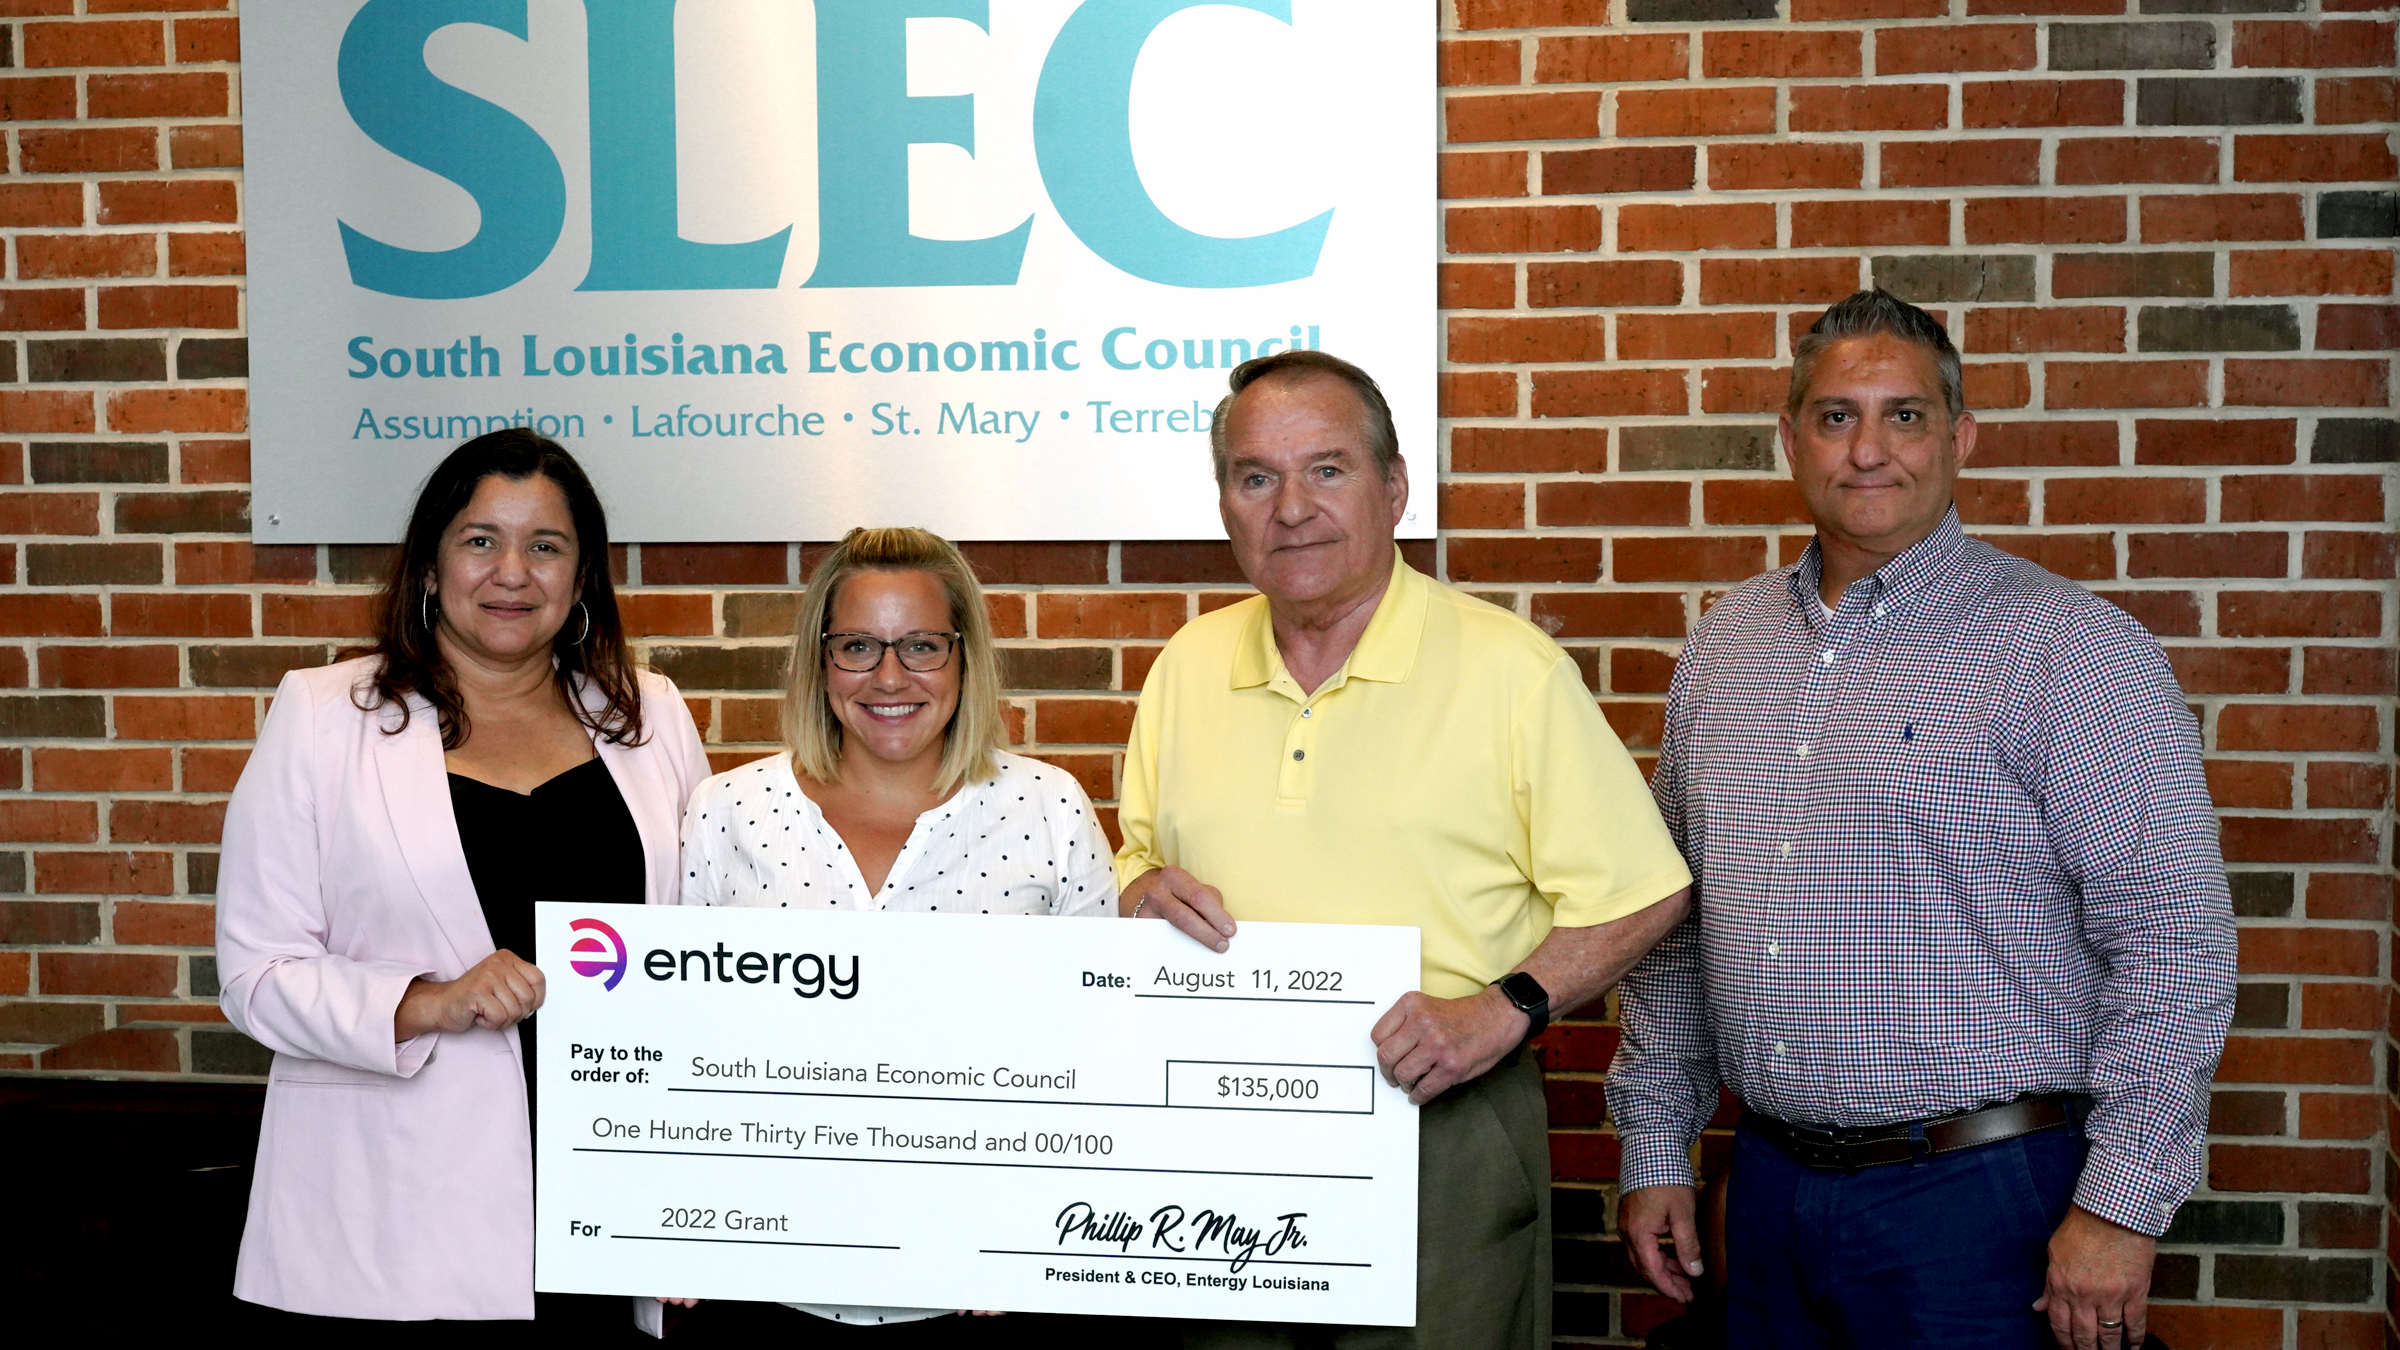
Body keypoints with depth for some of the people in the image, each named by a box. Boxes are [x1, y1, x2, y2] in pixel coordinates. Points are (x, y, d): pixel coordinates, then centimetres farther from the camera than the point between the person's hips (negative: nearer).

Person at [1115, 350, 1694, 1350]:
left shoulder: (1511, 670, -7)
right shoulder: (1187, 667, 8)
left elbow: (1642, 895, -6)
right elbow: (1140, 863, 18)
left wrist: (1503, 1008, -18)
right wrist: (1146, 894, -4)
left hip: (1440, 1128, -4)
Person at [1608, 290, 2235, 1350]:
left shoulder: (2067, 647, -9)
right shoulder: (1725, 643, 9)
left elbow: (2174, 934, -13)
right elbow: (1670, 914, 15)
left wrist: (2119, 1206, -16)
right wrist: (1656, 1143, 12)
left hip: (1982, 1195, -5)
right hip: (1770, 1184, 5)